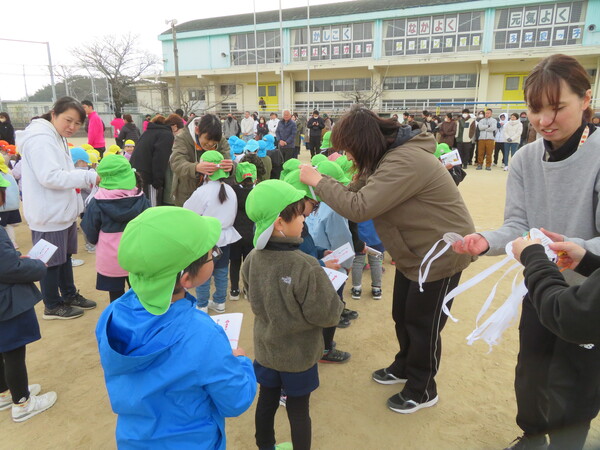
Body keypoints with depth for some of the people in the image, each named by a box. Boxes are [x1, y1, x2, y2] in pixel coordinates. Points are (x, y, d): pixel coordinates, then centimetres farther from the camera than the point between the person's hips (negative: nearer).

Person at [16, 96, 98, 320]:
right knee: (51, 261, 4)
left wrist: (82, 178, 8)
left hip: (62, 210, 10)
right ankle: (52, 306, 20)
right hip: (49, 215, -10)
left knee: (65, 255, 20)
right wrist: (88, 176, -27)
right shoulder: (41, 139, -19)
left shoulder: (56, 138, 15)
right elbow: (50, 177, -28)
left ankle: (69, 295, 36)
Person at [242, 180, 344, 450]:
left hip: (265, 348, 6)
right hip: (299, 353, -5)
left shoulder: (252, 259, -12)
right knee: (298, 410, 15)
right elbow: (328, 315, -23)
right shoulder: (305, 266, -32)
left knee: (267, 399, 24)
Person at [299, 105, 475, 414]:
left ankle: (422, 390, 28)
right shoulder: (389, 156, 1)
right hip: (414, 251, 9)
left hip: (441, 252, -9)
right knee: (402, 315, 20)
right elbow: (360, 193, 1)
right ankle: (405, 366, 44)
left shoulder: (405, 162, -31)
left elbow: (359, 208, -35)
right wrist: (322, 184, -10)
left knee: (423, 322, 6)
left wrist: (317, 180, -26)